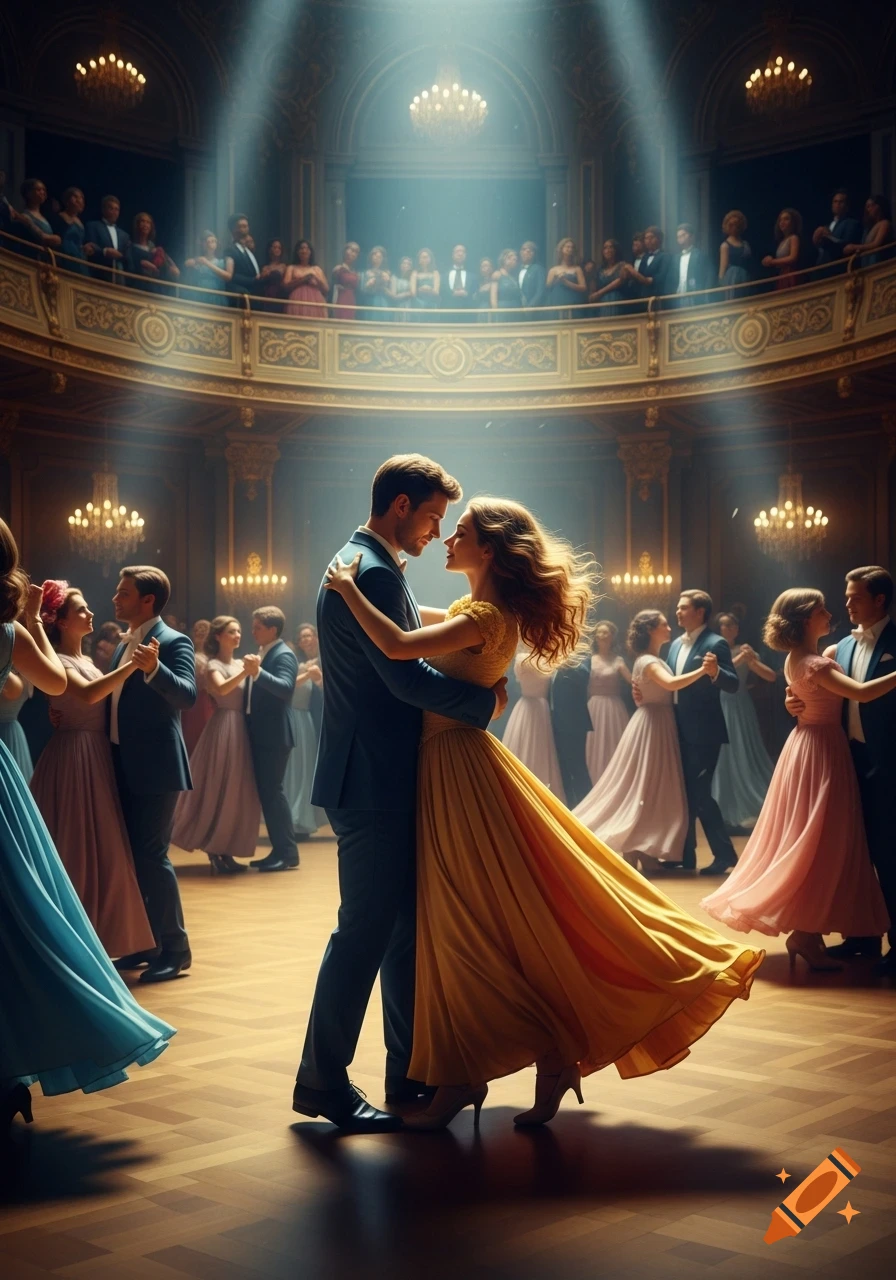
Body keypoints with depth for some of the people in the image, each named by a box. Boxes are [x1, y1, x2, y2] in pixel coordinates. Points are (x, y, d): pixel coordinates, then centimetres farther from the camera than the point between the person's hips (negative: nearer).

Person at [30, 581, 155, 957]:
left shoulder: (87, 661, 17)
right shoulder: (58, 661, -11)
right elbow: (88, 695, -30)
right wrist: (133, 664, -33)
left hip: (96, 760, 9)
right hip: (72, 760, -9)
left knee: (99, 849, 12)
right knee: (72, 850, -4)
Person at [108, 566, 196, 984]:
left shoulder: (174, 642, -11)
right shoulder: (123, 646, 15)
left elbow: (187, 695, -25)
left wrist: (154, 668, -42)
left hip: (155, 766, -9)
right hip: (125, 767, 9)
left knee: (152, 855, -8)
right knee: (132, 855, 12)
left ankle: (175, 948, 1)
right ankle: (148, 942, 22)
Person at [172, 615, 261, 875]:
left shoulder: (240, 664, 15)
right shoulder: (213, 665, -7)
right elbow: (221, 689, -28)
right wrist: (245, 672, -34)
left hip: (241, 729, 8)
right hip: (223, 728, -8)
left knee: (236, 792, 9)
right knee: (218, 789, -5)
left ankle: (225, 852, 15)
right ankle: (214, 854, 0)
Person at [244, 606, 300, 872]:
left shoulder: (283, 655, -13)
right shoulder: (262, 653, 14)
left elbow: (286, 688, -31)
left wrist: (257, 672, -41)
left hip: (274, 734, -10)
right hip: (260, 734, 10)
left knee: (273, 790, -9)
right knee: (266, 791, 11)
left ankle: (288, 852, -3)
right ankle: (279, 850, 17)